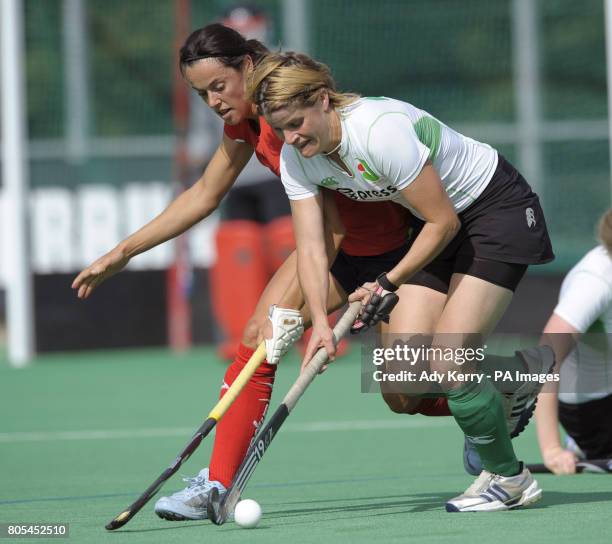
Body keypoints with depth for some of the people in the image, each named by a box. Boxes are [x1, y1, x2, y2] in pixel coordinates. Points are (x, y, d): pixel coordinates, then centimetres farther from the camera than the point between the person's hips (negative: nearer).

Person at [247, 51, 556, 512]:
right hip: (438, 226, 8)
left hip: (498, 210, -8)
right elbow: (311, 248, -11)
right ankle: (521, 371, 19)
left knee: (445, 365, -18)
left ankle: (511, 479, 3)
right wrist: (320, 321, -26)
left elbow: (443, 222, -24)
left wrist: (389, 285, -20)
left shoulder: (381, 129, -33)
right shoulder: (295, 159, -10)